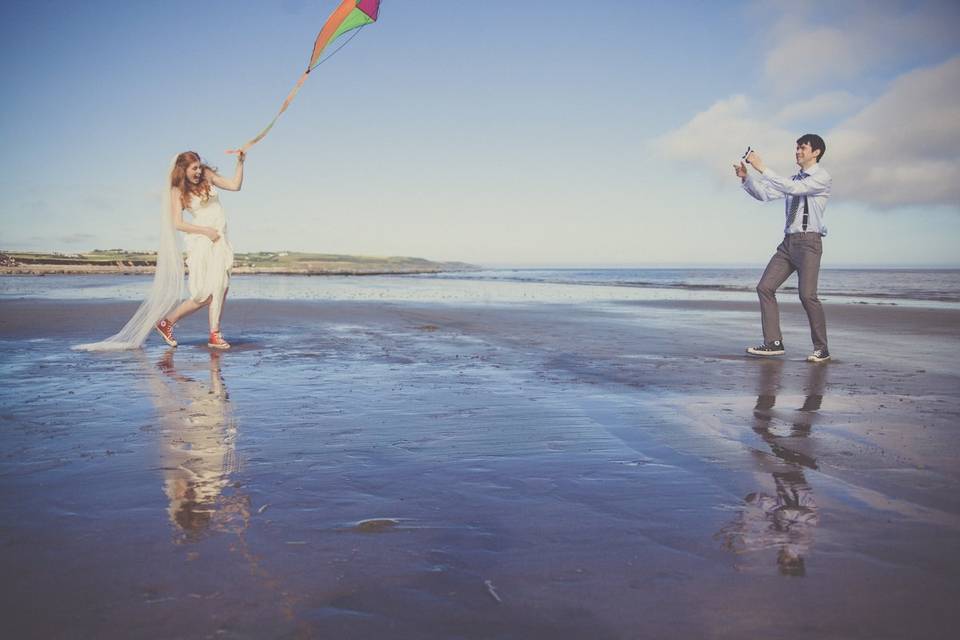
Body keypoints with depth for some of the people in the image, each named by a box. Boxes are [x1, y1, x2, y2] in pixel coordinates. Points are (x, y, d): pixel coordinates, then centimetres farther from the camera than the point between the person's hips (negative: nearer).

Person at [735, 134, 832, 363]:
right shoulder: (795, 179, 19)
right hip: (788, 241, 7)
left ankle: (821, 348, -1)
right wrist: (746, 177, -3)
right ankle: (774, 343, 2)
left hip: (809, 241, -7)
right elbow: (765, 194, 13)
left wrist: (762, 168, -21)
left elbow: (793, 188, -20)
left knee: (807, 294, -15)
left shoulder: (822, 177, -4)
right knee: (765, 287, -2)